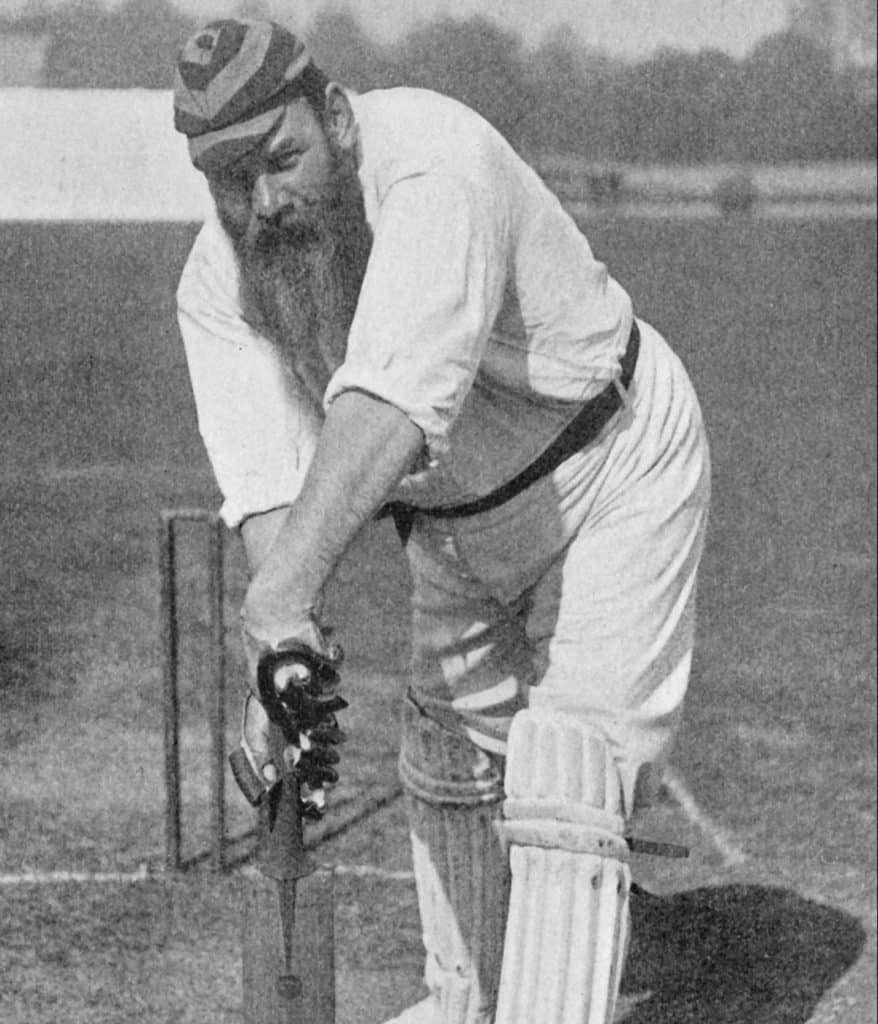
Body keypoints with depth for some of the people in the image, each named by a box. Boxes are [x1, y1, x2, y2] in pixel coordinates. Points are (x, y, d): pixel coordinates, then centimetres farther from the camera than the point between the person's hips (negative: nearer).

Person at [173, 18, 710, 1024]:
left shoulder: (435, 167, -38)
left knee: (565, 782, -17)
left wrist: (287, 589, -63)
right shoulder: (216, 284, -16)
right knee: (450, 755, 22)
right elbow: (266, 479, -25)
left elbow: (391, 399, -52)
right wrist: (278, 659, -42)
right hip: (460, 517, 7)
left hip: (614, 466, -7)